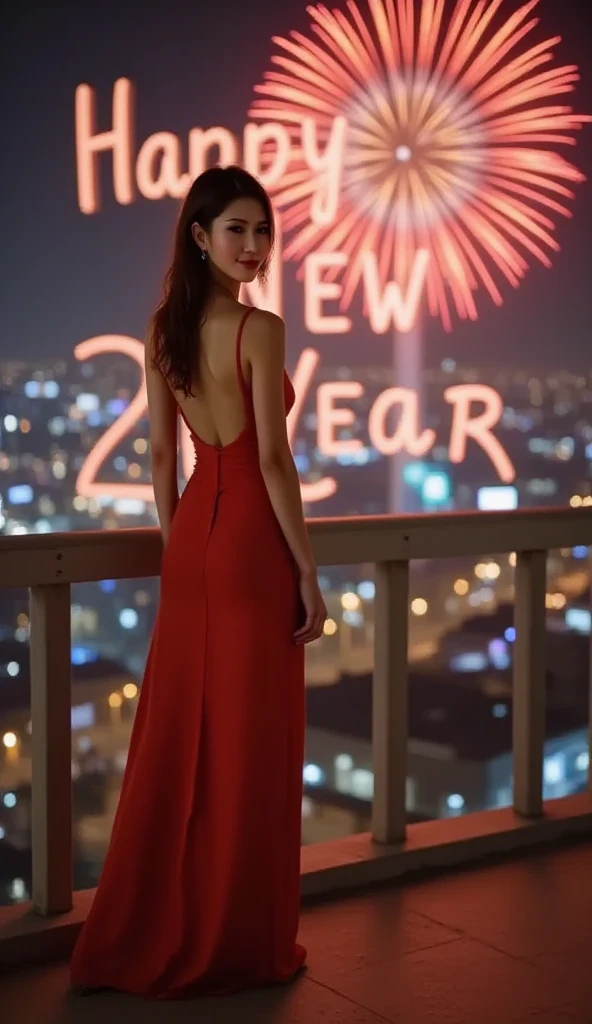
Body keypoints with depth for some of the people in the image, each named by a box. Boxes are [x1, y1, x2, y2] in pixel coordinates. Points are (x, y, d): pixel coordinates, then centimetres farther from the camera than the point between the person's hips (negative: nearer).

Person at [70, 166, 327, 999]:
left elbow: (161, 453, 10)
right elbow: (273, 459, -17)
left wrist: (175, 542, 18)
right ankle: (241, 944, 15)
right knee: (248, 745, 3)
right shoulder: (261, 329, -14)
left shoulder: (163, 328, 7)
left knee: (178, 736, 14)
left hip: (192, 537, 7)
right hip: (251, 540, -7)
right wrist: (309, 571, -11)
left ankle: (150, 934, 24)